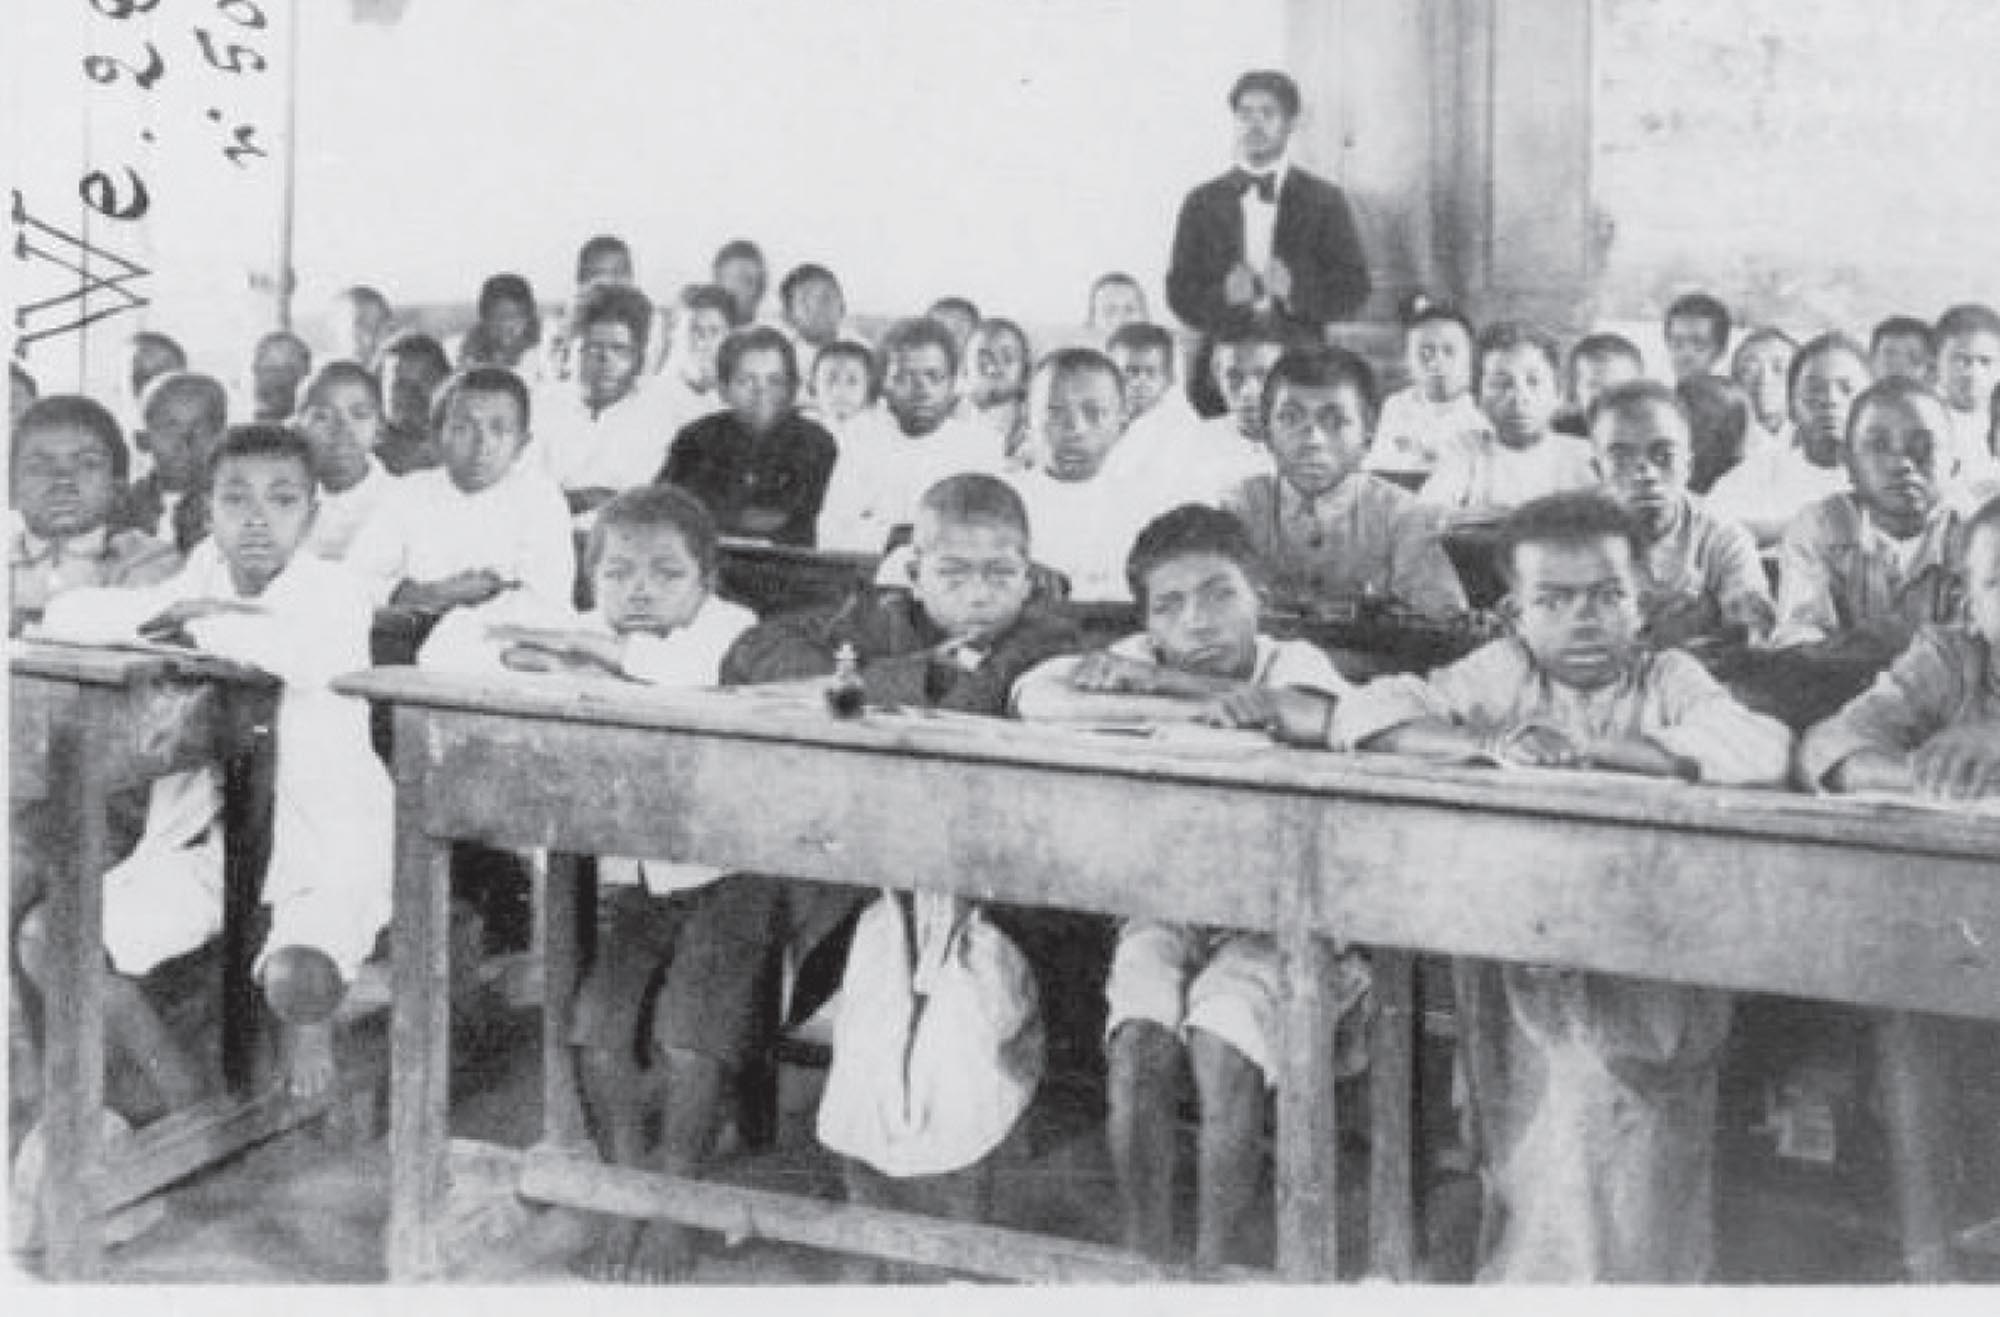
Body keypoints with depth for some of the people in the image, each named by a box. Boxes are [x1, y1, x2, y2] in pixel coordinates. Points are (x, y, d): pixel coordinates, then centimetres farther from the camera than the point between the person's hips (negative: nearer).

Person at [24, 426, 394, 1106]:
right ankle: (189, 1101, 7)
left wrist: (197, 622, -19)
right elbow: (65, 615, -1)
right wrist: (168, 609, -17)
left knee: (294, 979, -34)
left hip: (325, 841, -6)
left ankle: (310, 1028, 8)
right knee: (46, 939, -9)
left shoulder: (333, 590, -11)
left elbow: (307, 654, -36)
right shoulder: (203, 576, 6)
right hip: (205, 838, 6)